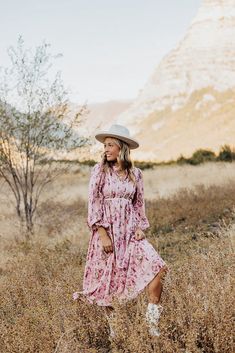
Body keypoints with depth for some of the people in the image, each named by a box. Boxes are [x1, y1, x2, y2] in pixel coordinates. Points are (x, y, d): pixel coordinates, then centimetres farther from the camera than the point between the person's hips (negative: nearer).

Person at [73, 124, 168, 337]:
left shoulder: (135, 173, 7)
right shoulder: (100, 170, -3)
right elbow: (94, 203, -6)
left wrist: (141, 227, 0)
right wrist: (102, 234, -13)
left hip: (130, 231, 2)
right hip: (106, 231, -2)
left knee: (156, 268, -13)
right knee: (106, 280, 2)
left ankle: (152, 325, -5)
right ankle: (112, 326, 20)